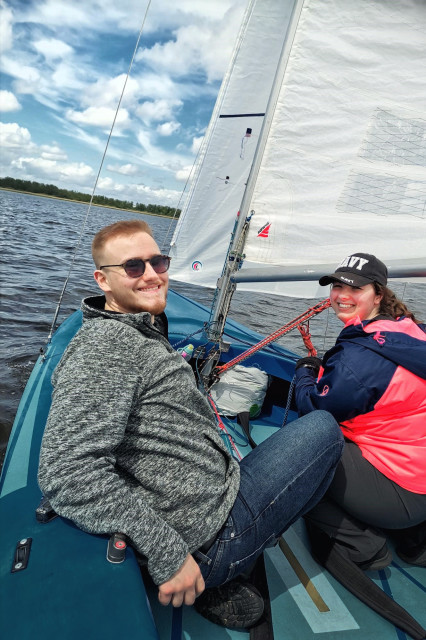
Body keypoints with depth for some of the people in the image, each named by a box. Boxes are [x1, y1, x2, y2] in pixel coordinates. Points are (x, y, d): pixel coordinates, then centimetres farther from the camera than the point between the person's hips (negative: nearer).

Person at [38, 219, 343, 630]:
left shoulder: (143, 335, 11)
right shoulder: (106, 343, -22)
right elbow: (66, 473, -30)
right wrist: (166, 554, -25)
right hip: (210, 538, -9)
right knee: (323, 428, 1)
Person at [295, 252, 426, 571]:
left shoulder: (361, 353, -24)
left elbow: (313, 407, -12)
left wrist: (305, 370, 5)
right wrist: (323, 370, 9)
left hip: (400, 494, -9)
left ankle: (362, 546, 2)